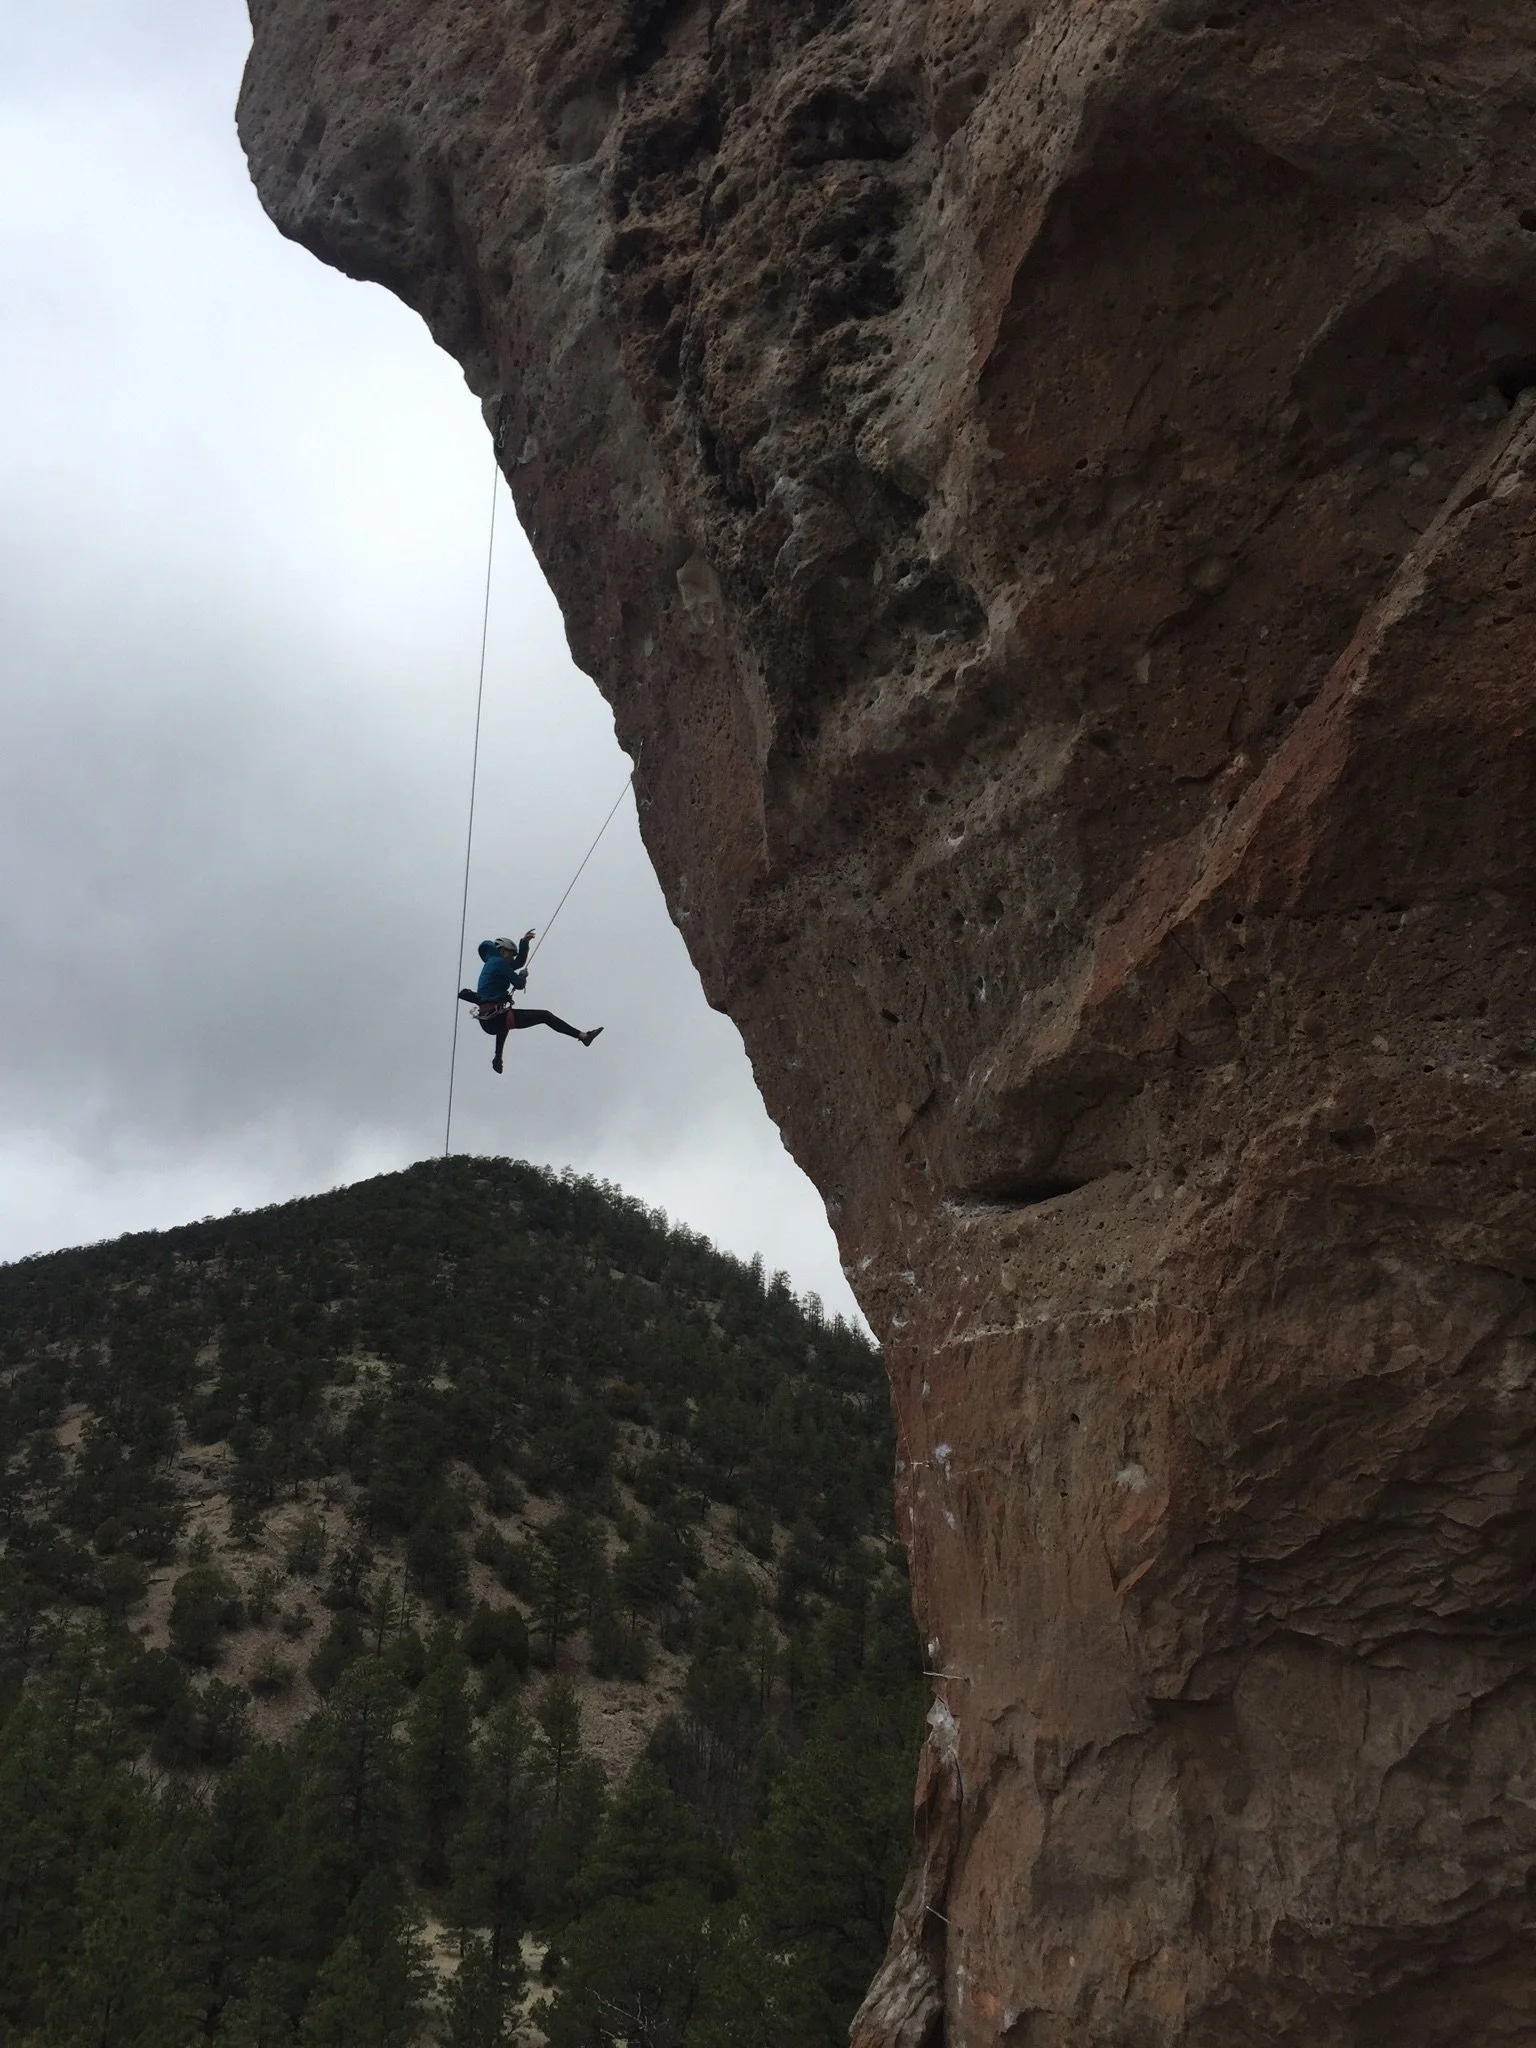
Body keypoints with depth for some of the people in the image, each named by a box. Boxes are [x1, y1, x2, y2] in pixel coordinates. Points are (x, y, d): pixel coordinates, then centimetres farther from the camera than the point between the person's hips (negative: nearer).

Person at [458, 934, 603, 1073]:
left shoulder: (491, 963, 19)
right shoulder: (499, 963, -7)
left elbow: (520, 962, 25)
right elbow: (519, 984, -6)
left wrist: (524, 943, 20)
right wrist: (523, 976, 15)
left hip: (486, 1022, 9)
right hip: (497, 1017, -9)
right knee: (545, 1016, -5)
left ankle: (498, 1059, 46)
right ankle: (582, 1036, -12)